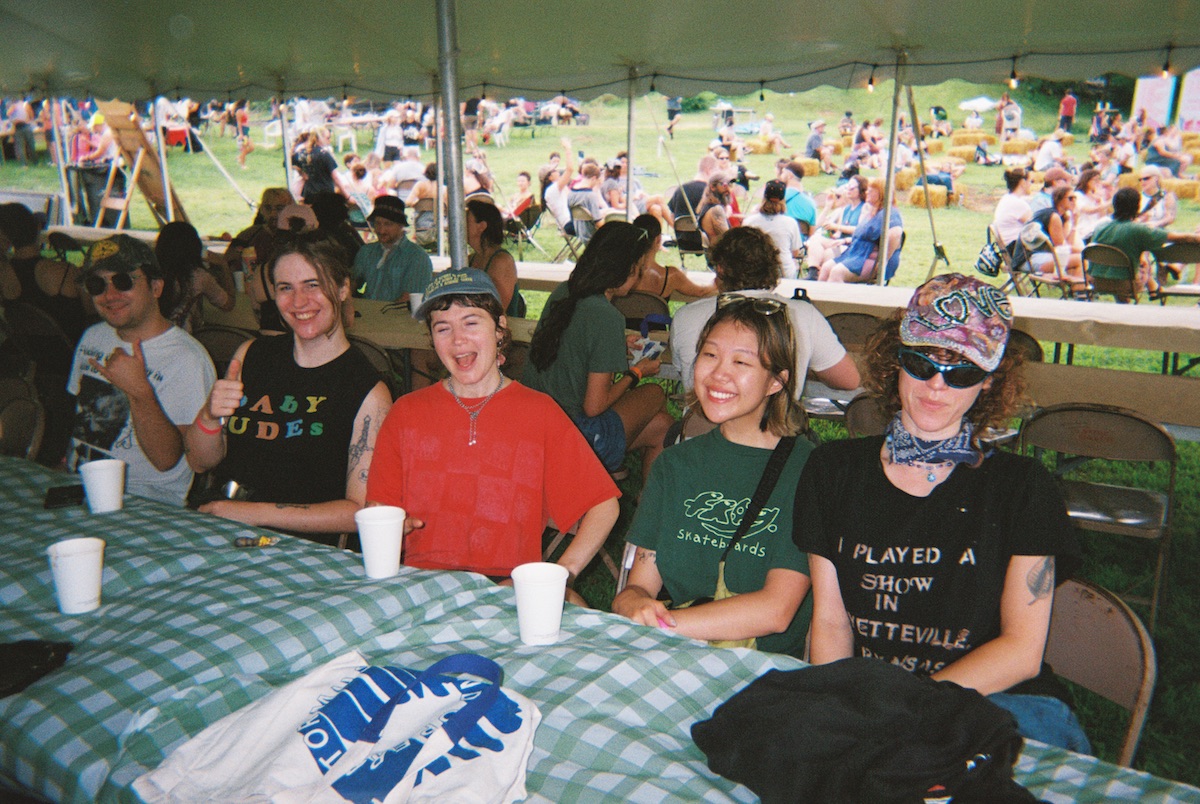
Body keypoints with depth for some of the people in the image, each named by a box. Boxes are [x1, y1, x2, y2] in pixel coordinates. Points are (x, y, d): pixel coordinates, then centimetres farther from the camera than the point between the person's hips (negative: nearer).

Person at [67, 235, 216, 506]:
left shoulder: (187, 359, -14)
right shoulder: (92, 337, 12)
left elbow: (166, 459, -19)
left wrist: (139, 391, -29)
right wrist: (61, 463, 10)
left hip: (148, 505, -7)